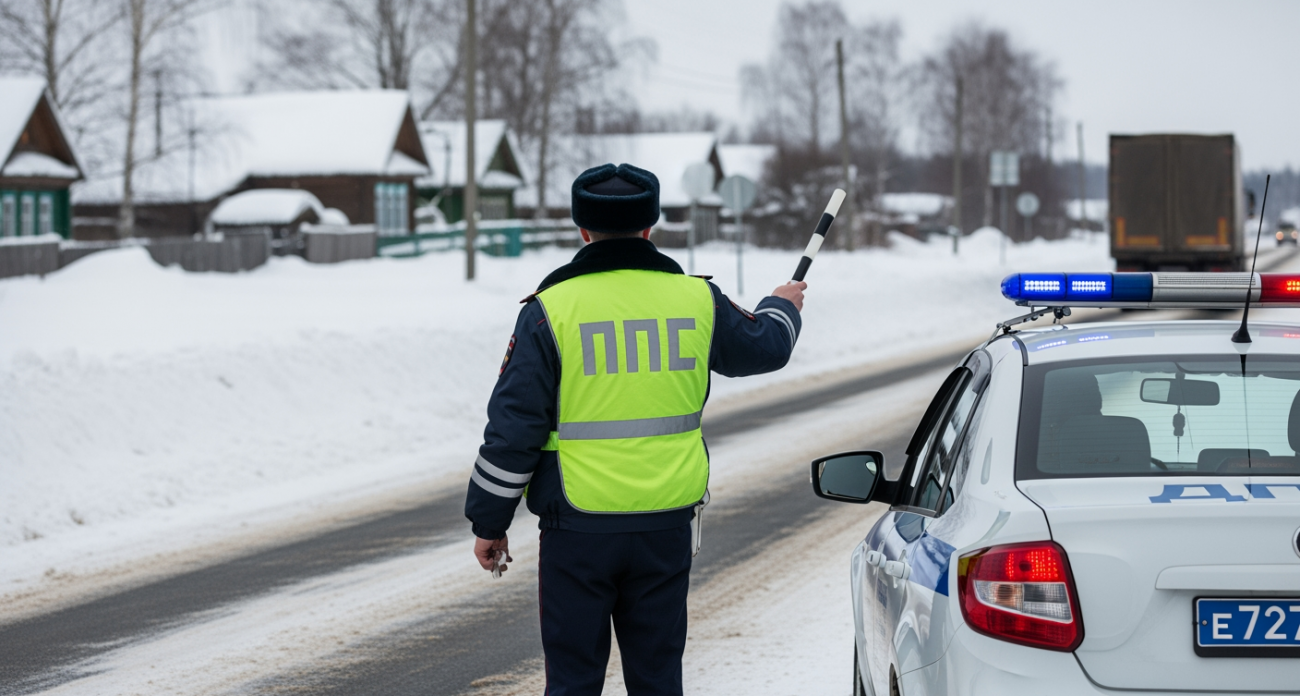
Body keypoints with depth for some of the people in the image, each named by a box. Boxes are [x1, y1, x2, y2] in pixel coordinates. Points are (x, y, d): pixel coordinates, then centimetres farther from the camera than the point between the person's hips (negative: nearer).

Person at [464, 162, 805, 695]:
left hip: (578, 529, -3)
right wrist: (782, 309, 44)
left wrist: (489, 521, 2)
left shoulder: (551, 309, -8)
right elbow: (763, 347, 21)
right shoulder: (694, 300, 1)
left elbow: (514, 425, -7)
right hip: (666, 526, 3)